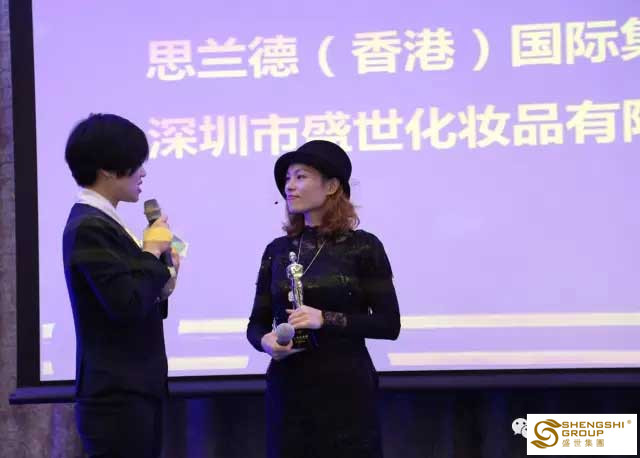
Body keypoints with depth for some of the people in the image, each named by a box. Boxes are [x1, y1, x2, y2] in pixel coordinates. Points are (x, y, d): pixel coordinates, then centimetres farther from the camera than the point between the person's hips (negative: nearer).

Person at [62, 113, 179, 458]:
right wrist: (152, 250, -11)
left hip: (134, 391, 10)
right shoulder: (90, 227, -15)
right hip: (118, 397, -10)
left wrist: (162, 287, 0)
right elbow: (127, 305, -24)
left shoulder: (102, 223, 13)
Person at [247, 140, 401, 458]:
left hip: (346, 390, -3)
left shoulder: (363, 246, -3)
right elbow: (256, 323, 11)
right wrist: (265, 341, -11)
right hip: (288, 390, 3)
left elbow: (389, 324, -5)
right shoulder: (277, 250, 8)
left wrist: (327, 320, -17)